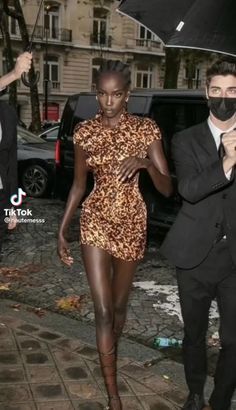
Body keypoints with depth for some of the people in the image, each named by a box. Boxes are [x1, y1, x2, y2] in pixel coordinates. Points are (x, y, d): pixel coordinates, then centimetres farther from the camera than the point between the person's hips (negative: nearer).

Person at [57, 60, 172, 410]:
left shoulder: (146, 129, -6)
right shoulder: (85, 131, -1)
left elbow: (167, 188, -9)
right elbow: (79, 184, 8)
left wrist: (146, 162, -28)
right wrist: (62, 230, 6)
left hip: (132, 222, 0)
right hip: (95, 221, 0)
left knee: (119, 305, 15)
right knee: (103, 310, -4)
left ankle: (108, 362, 44)